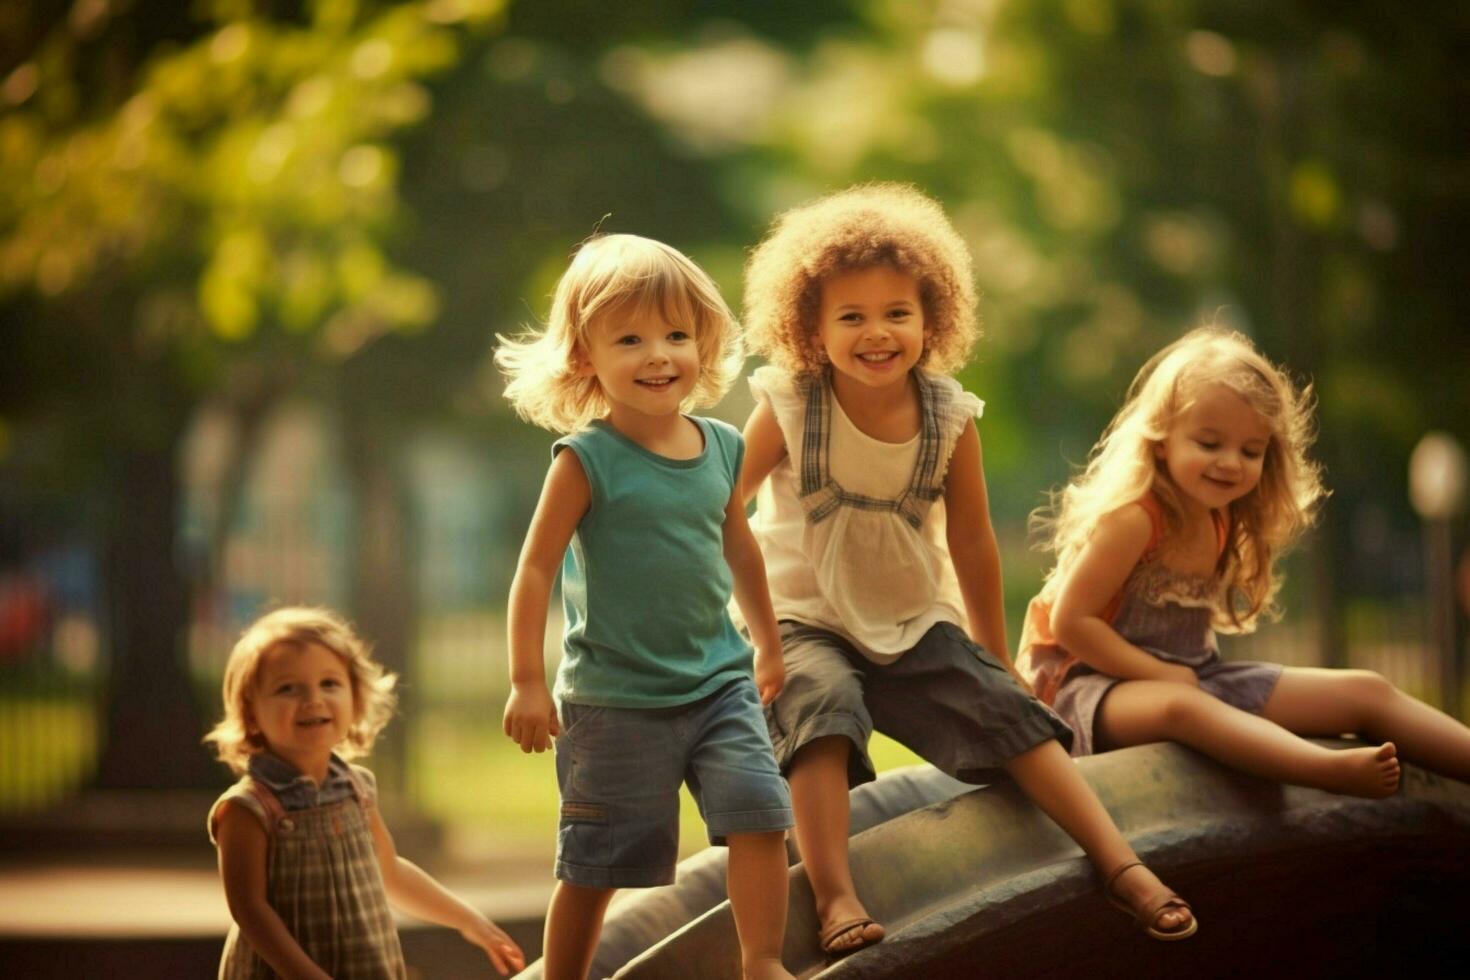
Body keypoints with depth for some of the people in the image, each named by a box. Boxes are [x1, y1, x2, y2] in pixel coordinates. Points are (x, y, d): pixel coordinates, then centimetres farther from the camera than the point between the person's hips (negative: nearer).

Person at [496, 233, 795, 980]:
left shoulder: (722, 448, 3)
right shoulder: (587, 459, -12)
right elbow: (536, 569, -10)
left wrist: (768, 644, 27)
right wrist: (527, 682, -13)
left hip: (719, 682, 4)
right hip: (616, 700, -4)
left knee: (759, 813, -12)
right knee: (595, 862, 6)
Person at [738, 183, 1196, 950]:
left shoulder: (949, 419, -5)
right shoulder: (789, 410, -13)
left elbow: (972, 545, 6)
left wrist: (994, 655, 14)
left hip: (916, 625, 3)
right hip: (806, 624, -3)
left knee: (1011, 715, -12)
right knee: (821, 707, -32)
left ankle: (1122, 865, -10)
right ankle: (835, 897, -38)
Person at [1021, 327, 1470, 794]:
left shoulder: (1222, 522, 9)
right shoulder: (1133, 518, -17)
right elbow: (1070, 621, -18)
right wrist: (1163, 675, -17)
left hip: (1191, 678, 9)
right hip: (1099, 682, -9)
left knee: (1365, 690, -2)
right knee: (1179, 706, -44)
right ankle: (1337, 771, -67)